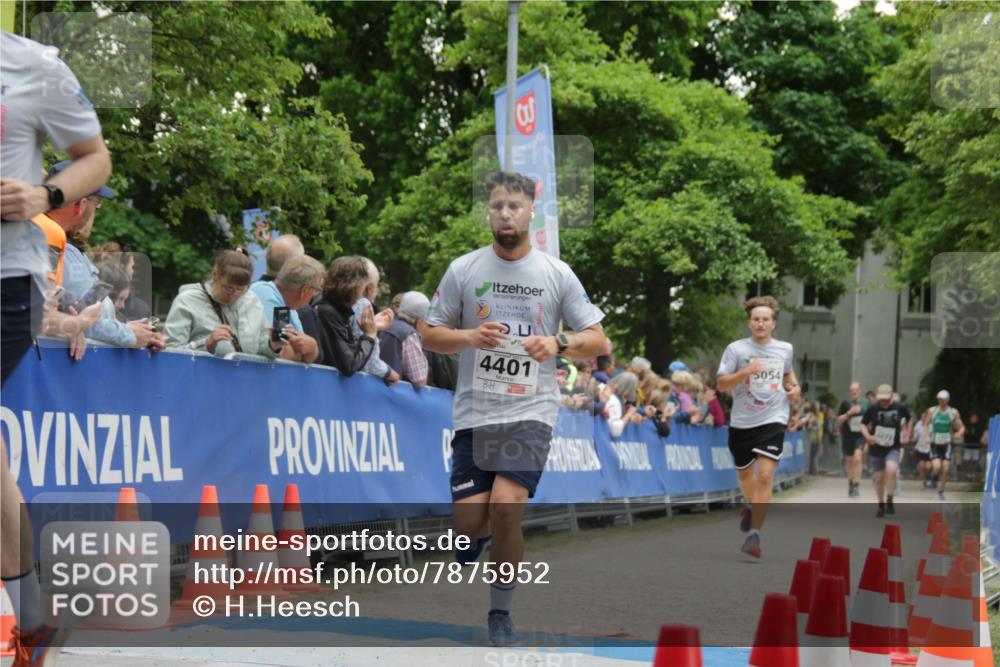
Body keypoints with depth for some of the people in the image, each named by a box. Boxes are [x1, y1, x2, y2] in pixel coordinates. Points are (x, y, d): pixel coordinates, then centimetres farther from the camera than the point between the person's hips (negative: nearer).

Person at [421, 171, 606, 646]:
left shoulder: (557, 273, 3)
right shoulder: (463, 269, 4)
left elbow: (596, 339, 5)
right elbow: (430, 335, 7)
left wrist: (558, 344, -16)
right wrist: (470, 337, -13)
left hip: (530, 413, -1)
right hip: (473, 412, 2)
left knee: (505, 510, -19)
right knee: (468, 523, -5)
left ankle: (501, 614, 3)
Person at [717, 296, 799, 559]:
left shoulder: (785, 349, 4)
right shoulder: (736, 349, -6)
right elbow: (721, 384, -10)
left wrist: (794, 387, 5)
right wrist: (744, 372, -25)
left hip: (773, 420, 0)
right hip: (742, 422, 1)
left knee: (765, 475, -17)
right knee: (744, 472, 19)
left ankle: (754, 533, -15)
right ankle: (751, 507, 51)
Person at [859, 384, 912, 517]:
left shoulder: (900, 408, -6)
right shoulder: (873, 408, -9)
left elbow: (909, 419, 14)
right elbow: (863, 424, 0)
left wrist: (907, 435, 7)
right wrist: (867, 436, -19)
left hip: (893, 447, -1)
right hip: (876, 448, 1)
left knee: (891, 470, -27)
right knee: (878, 478, 7)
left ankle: (889, 501, -11)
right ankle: (881, 505, 28)